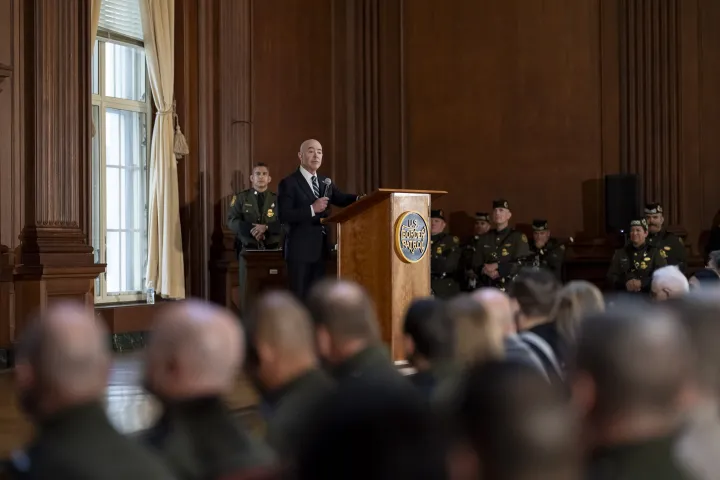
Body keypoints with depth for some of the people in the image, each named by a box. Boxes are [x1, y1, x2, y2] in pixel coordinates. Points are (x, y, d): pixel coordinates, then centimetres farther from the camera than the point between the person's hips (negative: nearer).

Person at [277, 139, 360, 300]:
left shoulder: (325, 182, 14)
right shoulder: (288, 183, -7)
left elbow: (341, 199, 1)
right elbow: (283, 216, -17)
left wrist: (360, 199, -19)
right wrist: (312, 209, -22)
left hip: (321, 248, 7)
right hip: (300, 249, -7)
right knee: (299, 297, -3)